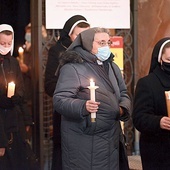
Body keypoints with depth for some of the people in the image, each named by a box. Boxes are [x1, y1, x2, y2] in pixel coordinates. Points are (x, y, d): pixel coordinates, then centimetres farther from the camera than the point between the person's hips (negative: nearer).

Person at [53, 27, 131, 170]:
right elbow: (59, 100, -16)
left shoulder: (112, 67, 16)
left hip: (111, 139, 7)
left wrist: (123, 108, 0)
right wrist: (83, 107, -33)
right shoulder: (72, 68, -10)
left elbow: (123, 94, 23)